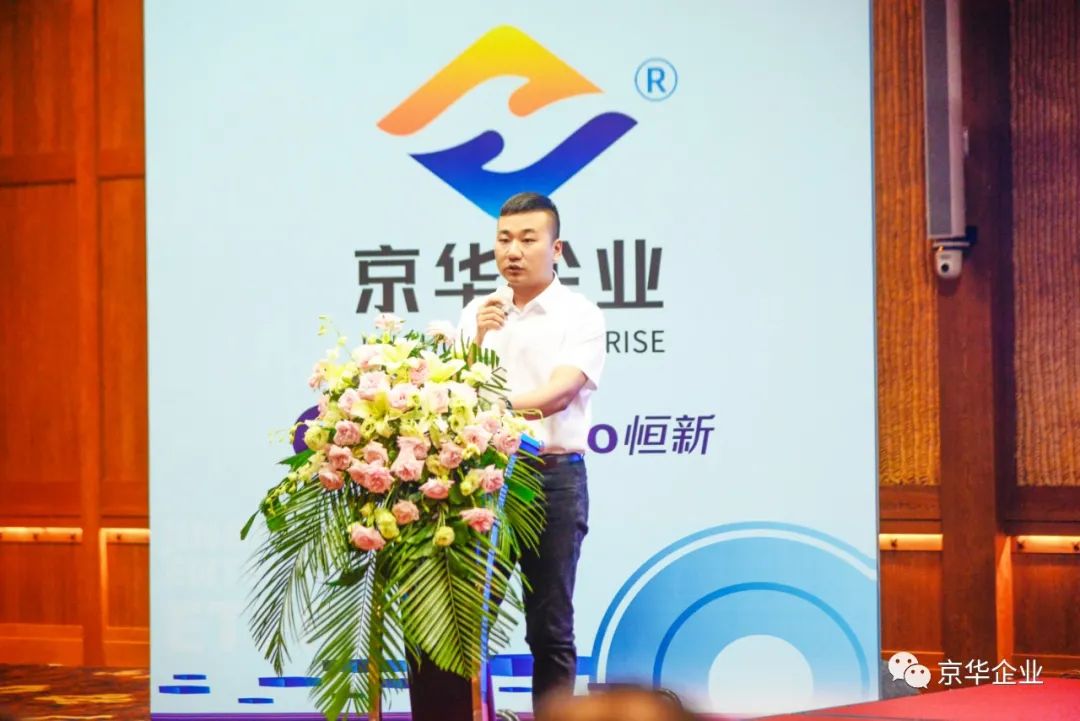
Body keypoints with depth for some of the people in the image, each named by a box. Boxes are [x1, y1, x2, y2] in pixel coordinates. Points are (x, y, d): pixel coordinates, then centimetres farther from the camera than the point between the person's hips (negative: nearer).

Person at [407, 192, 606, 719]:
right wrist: (477, 342, -9)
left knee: (549, 626, 3)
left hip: (554, 477, -3)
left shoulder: (579, 315, -2)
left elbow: (560, 393, -17)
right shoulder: (478, 313, 12)